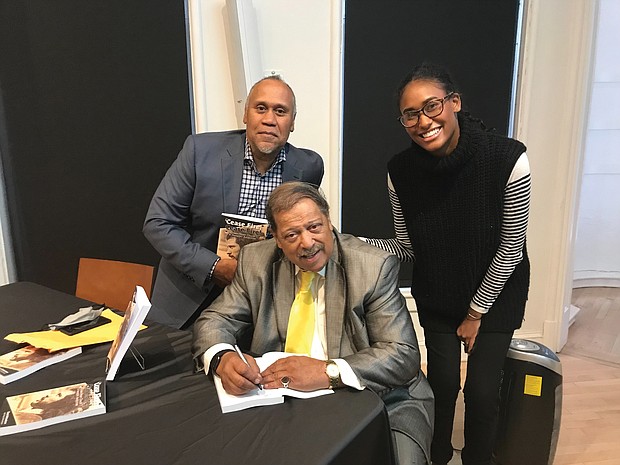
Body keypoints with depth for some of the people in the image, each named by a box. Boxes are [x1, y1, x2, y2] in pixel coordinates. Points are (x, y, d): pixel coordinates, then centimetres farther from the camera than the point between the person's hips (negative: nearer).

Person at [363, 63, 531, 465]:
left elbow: (510, 248, -17)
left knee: (482, 391, 0)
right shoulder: (401, 171, -18)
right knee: (442, 383, 7)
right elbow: (408, 246, -8)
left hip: (495, 292, -1)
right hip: (436, 296, 2)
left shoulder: (508, 159, -26)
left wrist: (476, 312, -8)